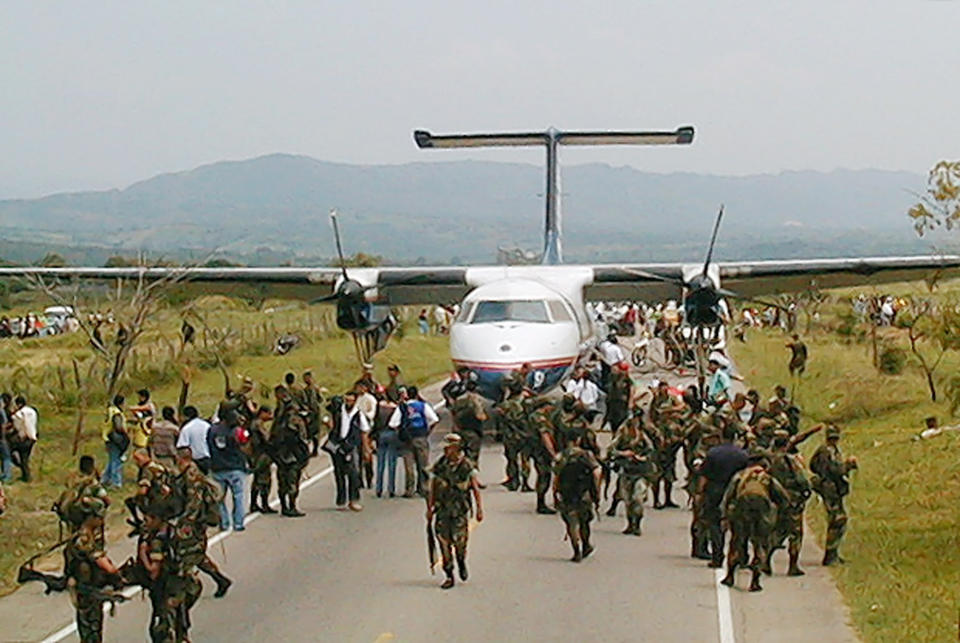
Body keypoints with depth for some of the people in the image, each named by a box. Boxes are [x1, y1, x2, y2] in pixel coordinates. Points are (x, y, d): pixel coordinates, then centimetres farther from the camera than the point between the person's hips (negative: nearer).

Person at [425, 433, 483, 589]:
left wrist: (479, 509, -1)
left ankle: (462, 562, 25)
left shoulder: (467, 466, -5)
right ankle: (449, 575, 7)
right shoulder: (439, 465, 4)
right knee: (444, 541, -1)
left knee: (459, 539, -8)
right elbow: (432, 488, 11)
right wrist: (430, 508, 10)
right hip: (442, 509, 3)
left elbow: (476, 489, 0)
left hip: (460, 509, -3)